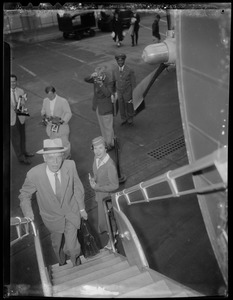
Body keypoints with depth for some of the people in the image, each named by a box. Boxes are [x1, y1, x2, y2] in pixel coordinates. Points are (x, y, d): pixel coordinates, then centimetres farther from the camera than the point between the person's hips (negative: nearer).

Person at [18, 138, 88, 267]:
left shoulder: (70, 165, -25)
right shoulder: (34, 174, -29)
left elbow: (77, 187, -7)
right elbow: (24, 194, -8)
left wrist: (82, 208, 2)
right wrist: (27, 211, -22)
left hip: (72, 213, -1)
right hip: (52, 217, 1)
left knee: (71, 247, -4)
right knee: (57, 244, 25)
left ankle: (76, 261, 34)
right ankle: (62, 263, 60)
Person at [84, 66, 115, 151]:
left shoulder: (108, 82, -21)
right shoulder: (96, 79, -3)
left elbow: (108, 94, -32)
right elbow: (86, 80, -9)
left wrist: (101, 84, -40)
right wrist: (91, 76, -29)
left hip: (105, 107, -7)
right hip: (98, 106, 7)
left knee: (107, 126, 4)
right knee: (102, 125, 21)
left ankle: (110, 144, 19)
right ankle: (106, 140, 39)